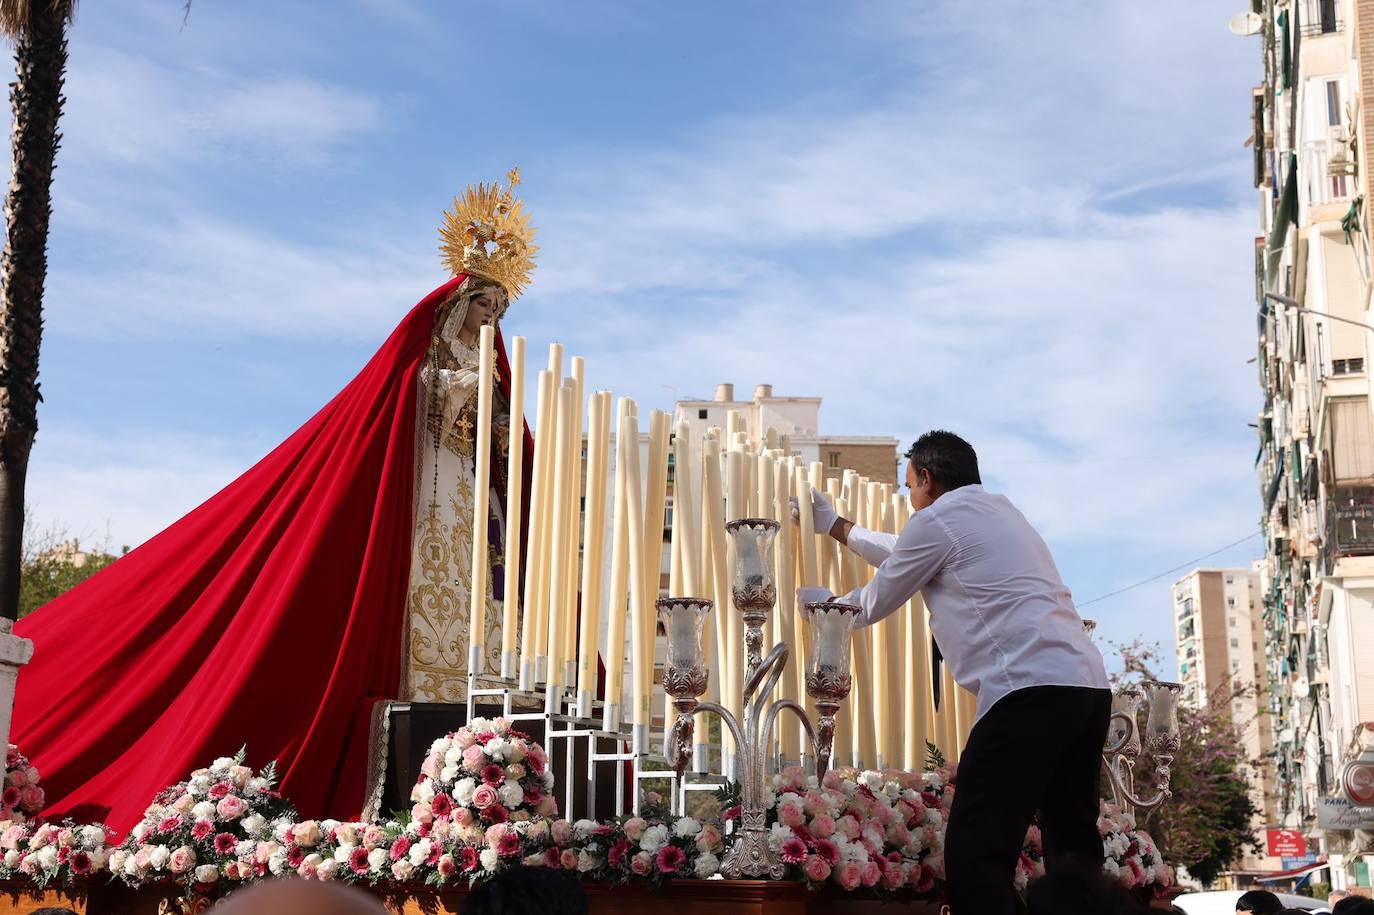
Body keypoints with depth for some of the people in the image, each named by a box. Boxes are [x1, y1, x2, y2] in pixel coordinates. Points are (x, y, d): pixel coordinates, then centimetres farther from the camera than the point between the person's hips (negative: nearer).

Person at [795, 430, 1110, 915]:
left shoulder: (936, 519, 1)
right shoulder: (999, 509, 28)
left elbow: (874, 604, 13)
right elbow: (908, 556, 41)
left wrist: (822, 601, 34)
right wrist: (836, 526, 52)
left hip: (1031, 688, -9)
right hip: (1090, 683, 9)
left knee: (976, 854, -11)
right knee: (1073, 851, 12)